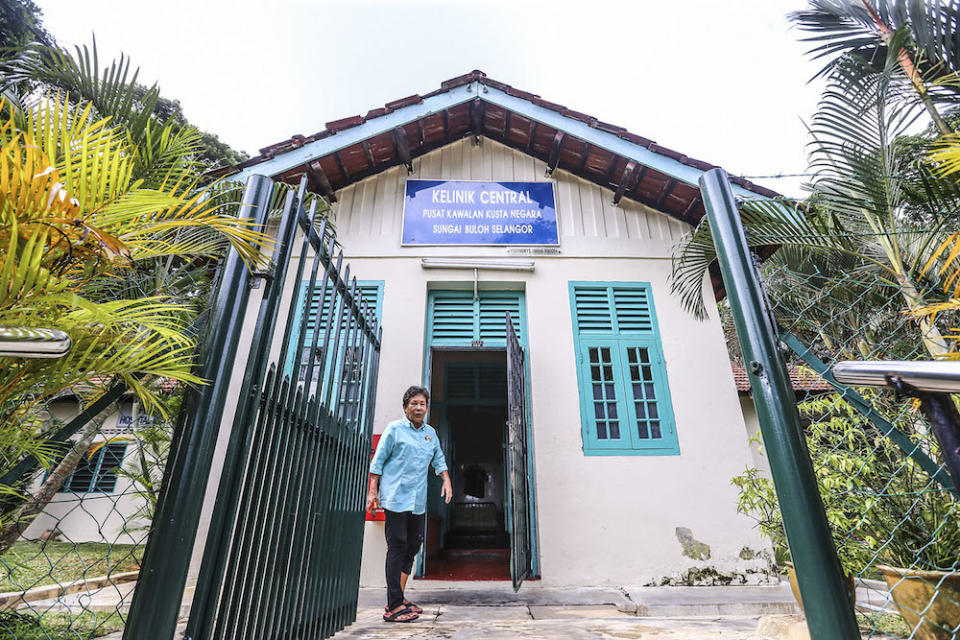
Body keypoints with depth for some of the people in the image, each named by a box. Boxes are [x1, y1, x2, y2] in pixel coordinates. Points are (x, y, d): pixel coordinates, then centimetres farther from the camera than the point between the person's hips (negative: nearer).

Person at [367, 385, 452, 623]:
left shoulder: (430, 433, 14)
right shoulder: (394, 429, -2)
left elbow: (438, 460, 24)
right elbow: (378, 461, -1)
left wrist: (446, 480, 10)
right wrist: (373, 491, -5)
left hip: (418, 501, 6)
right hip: (396, 498, -6)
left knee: (413, 546, 10)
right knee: (397, 548, -5)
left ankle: (399, 598, 24)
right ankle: (394, 606, 2)